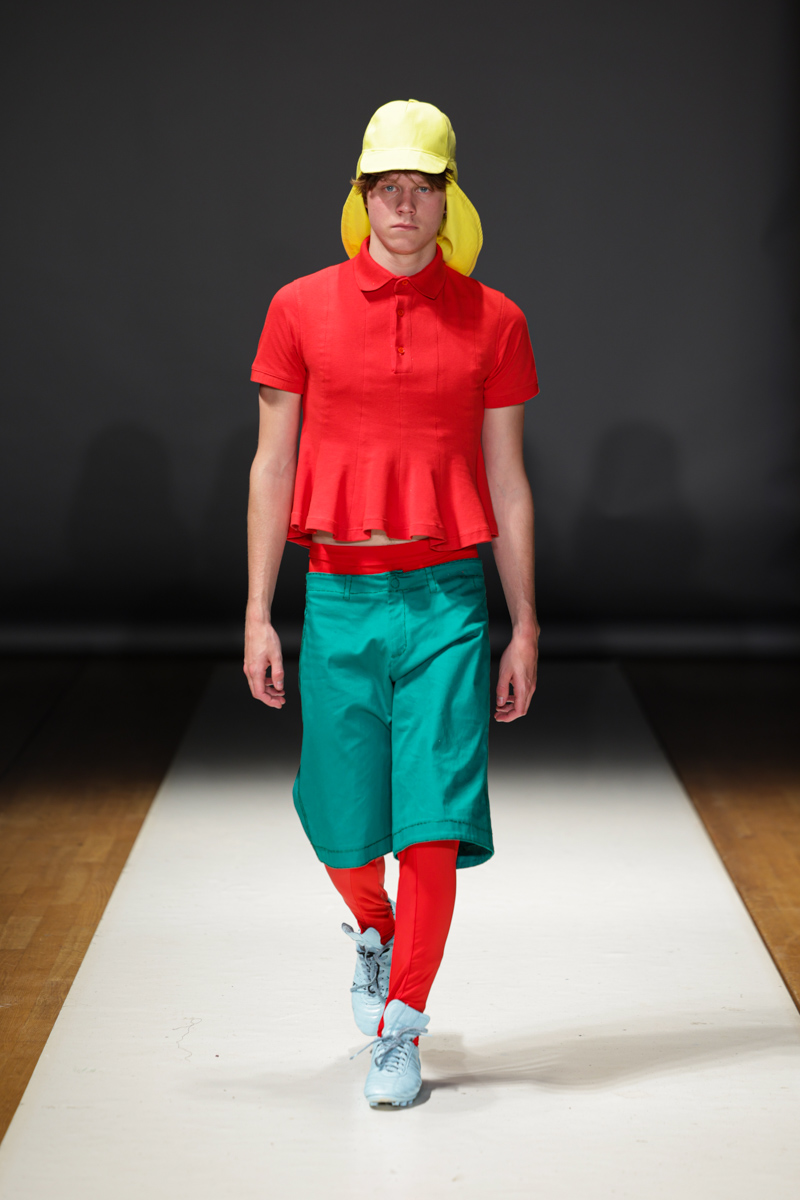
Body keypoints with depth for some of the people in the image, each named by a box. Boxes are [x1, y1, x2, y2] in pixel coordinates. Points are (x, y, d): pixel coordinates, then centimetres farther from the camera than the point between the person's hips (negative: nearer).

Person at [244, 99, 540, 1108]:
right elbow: (271, 468, 5)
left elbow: (508, 484, 6)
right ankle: (373, 930, 42)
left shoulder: (492, 321, 3)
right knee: (340, 820, 9)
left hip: (446, 598, -1)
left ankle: (400, 1028, 6)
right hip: (338, 597, 1)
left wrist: (525, 628, 5)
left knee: (434, 818, -6)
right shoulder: (301, 309, 3)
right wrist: (258, 617, 1)